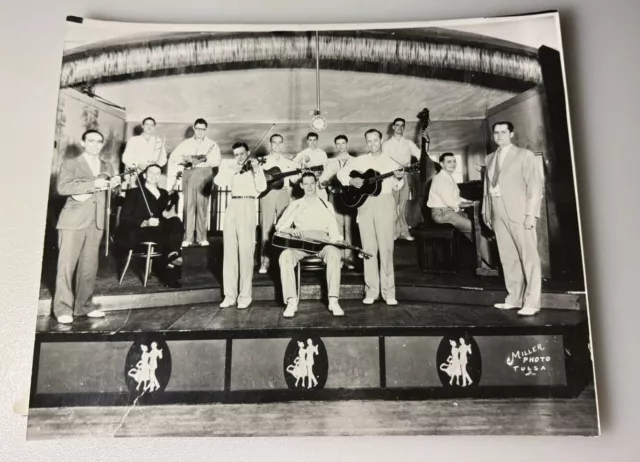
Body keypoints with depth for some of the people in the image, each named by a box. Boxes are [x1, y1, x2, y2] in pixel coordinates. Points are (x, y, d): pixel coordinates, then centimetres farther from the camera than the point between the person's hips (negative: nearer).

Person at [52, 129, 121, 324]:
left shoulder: (107, 167, 18)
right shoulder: (70, 163, 3)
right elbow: (62, 187, -11)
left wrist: (113, 185, -1)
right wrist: (93, 184, -19)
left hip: (96, 222, 5)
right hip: (73, 220, -4)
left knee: (89, 266, 7)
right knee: (67, 265, -3)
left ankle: (84, 305, 15)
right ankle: (63, 308, 3)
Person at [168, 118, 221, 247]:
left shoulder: (212, 144, 12)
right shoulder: (185, 143, 17)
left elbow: (217, 160, -3)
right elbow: (174, 156, 10)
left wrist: (203, 159, -14)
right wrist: (185, 159, -6)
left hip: (204, 174, -1)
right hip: (188, 173, 1)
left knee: (202, 205, -4)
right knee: (189, 205, -5)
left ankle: (201, 237, -1)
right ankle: (188, 238, -7)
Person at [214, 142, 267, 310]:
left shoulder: (255, 167, 11)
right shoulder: (229, 166, 18)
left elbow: (262, 187, -4)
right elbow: (218, 181, 1)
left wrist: (256, 170, -13)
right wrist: (233, 170, -8)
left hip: (248, 207, -3)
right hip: (232, 207, 3)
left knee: (246, 251, -8)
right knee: (229, 250, 2)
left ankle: (245, 295, -3)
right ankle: (229, 294, 8)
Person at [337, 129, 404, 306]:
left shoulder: (390, 162, 10)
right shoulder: (360, 160, 12)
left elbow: (395, 187, 5)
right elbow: (341, 173, 12)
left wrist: (399, 179, -16)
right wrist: (351, 181, -6)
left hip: (385, 203, -1)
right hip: (365, 204, 1)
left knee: (386, 248, -4)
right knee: (368, 248, 1)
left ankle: (388, 291, 1)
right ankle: (371, 291, 7)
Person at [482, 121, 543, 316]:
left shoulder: (524, 154, 3)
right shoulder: (490, 158, 17)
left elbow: (535, 184, -4)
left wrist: (531, 213, -12)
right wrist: (486, 211, 8)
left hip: (518, 211, -5)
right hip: (498, 212, 5)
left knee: (528, 256, -2)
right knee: (508, 257, 6)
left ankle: (531, 302, 1)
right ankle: (514, 298, 13)